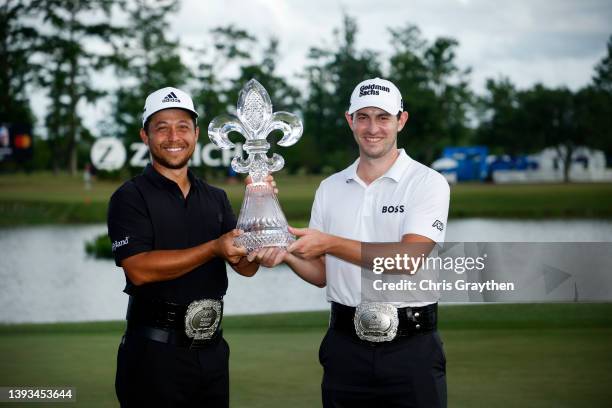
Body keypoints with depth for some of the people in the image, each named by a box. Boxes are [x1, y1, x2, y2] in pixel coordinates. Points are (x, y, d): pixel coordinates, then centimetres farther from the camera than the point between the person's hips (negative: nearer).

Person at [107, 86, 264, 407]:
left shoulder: (216, 198, 11)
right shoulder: (130, 197, -5)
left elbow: (247, 267, 2)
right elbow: (139, 269, -18)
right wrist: (213, 249, -24)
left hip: (211, 348, 5)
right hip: (154, 351, -5)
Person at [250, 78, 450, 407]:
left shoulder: (428, 183, -5)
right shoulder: (330, 188, 10)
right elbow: (322, 273, 13)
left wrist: (330, 243, -21)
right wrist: (288, 255, -8)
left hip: (411, 346, -4)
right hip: (345, 346, 4)